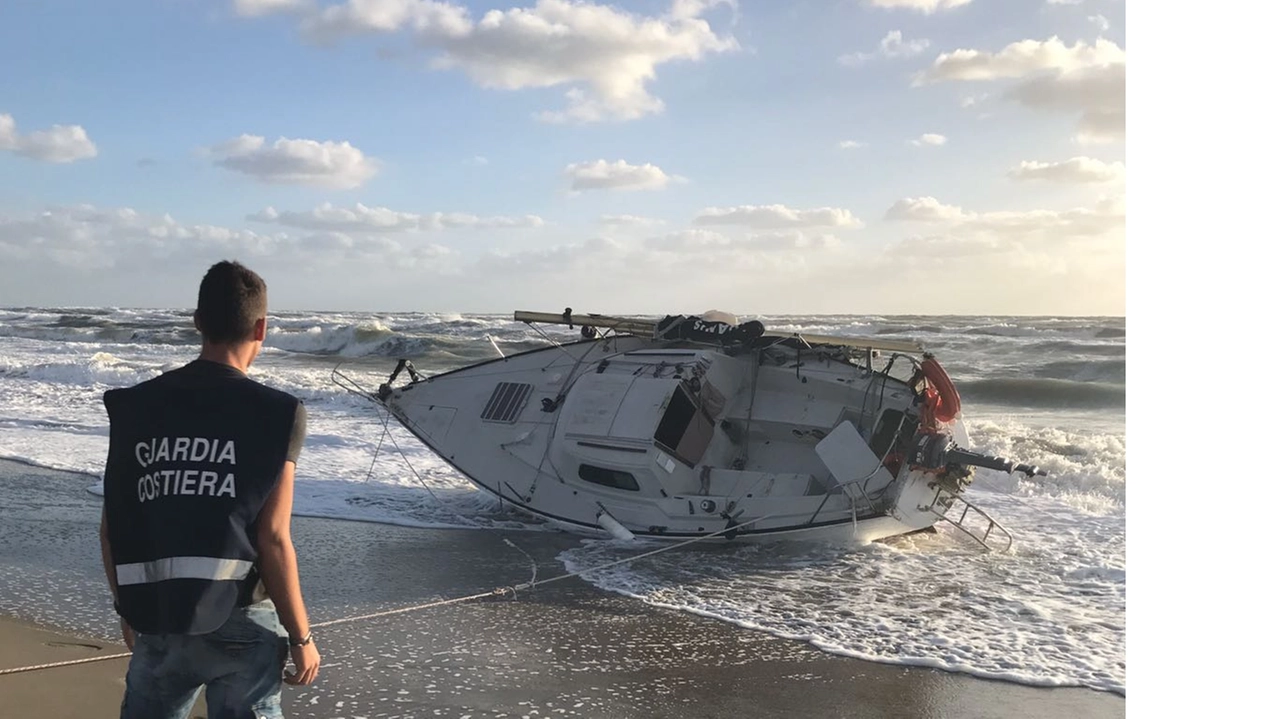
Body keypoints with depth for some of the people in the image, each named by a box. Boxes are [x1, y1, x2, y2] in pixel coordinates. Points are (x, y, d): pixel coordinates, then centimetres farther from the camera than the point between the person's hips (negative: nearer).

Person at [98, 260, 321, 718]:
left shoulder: (134, 407, 0)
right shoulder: (275, 415, -12)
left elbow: (113, 527, 4)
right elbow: (272, 540, -13)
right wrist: (301, 636, -3)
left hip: (157, 622, 4)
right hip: (242, 623, -3)